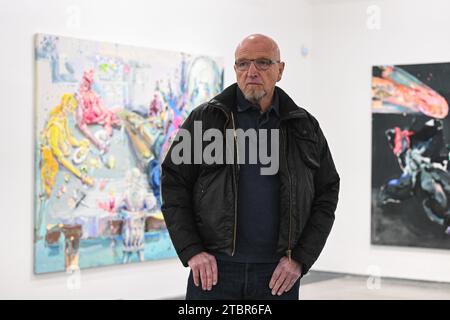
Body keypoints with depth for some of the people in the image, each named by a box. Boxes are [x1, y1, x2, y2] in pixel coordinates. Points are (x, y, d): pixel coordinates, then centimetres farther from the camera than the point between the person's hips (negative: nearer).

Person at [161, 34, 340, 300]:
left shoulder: (305, 126, 8)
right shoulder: (205, 119, 3)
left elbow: (327, 194, 9)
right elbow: (173, 183, 3)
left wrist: (301, 258, 0)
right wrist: (191, 251, -6)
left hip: (279, 274, 2)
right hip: (214, 270, -1)